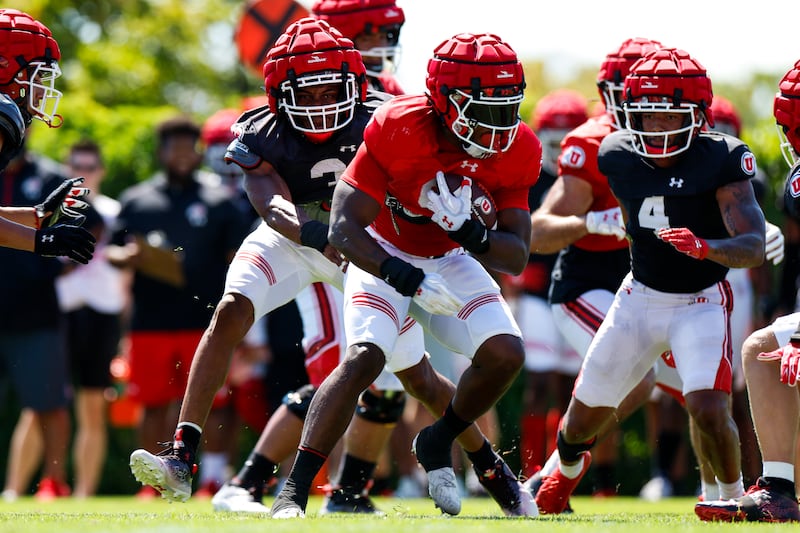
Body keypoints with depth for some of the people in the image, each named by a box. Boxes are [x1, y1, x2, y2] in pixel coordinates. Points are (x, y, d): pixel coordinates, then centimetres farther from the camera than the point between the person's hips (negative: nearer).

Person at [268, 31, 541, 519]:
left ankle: (440, 443, 12)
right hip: (385, 258, -4)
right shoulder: (397, 130, -29)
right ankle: (294, 491, -25)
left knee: (506, 354, -16)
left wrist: (469, 231, -34)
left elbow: (517, 257, -13)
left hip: (451, 262, 4)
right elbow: (344, 229, -28)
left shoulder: (516, 150, -17)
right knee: (365, 357, -25)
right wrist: (409, 280, -41)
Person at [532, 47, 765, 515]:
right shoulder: (619, 156, -8)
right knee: (586, 414, 11)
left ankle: (733, 494, 5)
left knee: (709, 410, -24)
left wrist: (704, 248, -47)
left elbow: (754, 247, -30)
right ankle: (569, 465, 48)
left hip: (702, 303, -4)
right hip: (639, 299, 4)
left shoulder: (721, 161, -21)